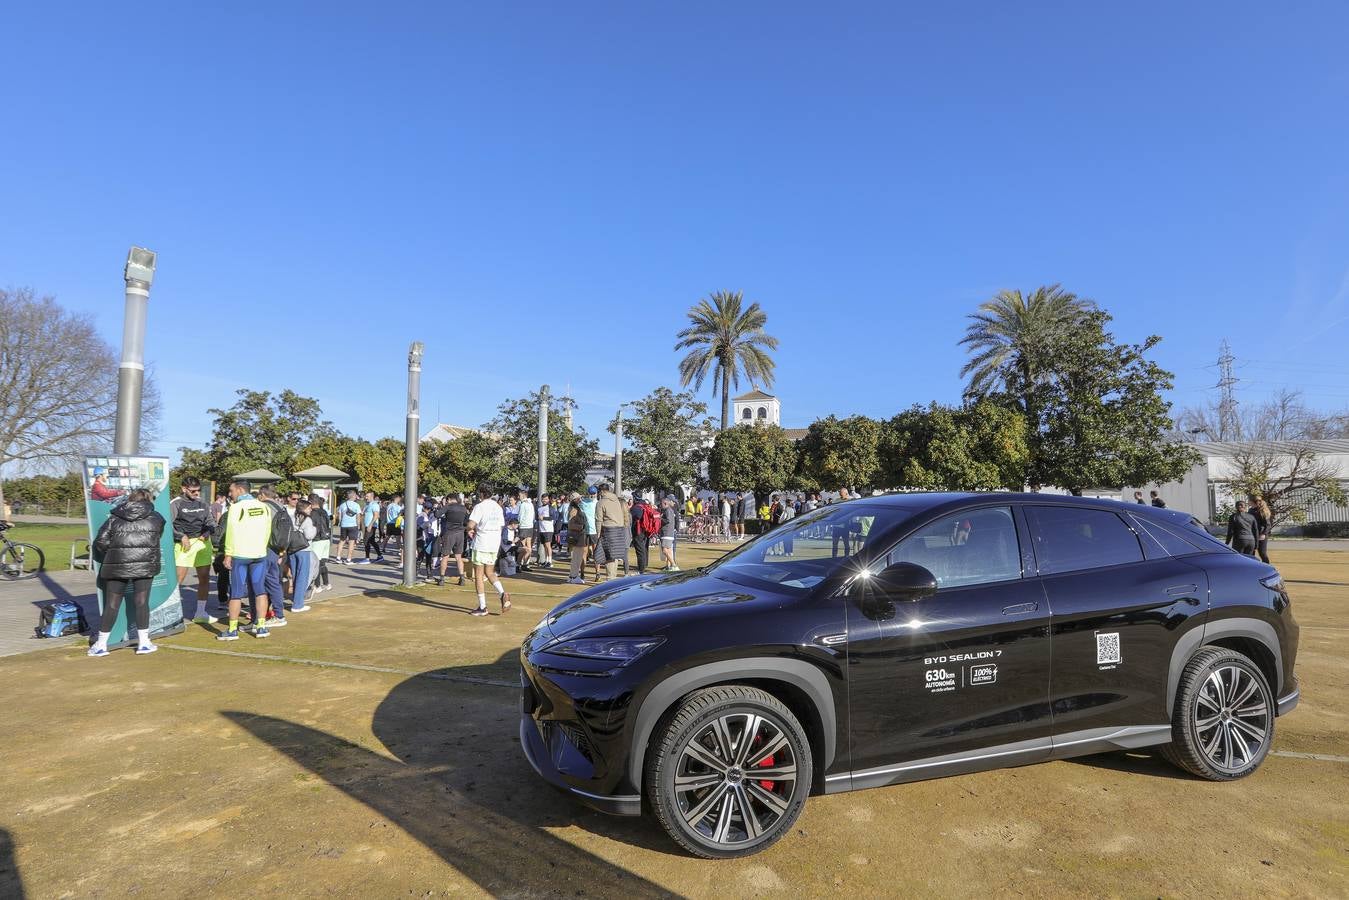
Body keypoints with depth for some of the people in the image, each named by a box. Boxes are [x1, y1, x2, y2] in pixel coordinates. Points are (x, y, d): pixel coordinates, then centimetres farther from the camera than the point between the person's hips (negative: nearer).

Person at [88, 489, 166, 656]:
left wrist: (112, 550, 19)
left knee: (111, 604, 9)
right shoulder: (156, 518, 8)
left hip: (117, 565, 1)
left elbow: (101, 542, 3)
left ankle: (101, 644, 15)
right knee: (142, 602, 5)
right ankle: (143, 642, 7)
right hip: (144, 565, -1)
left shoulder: (115, 517, 9)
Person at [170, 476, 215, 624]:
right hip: (184, 544, -5)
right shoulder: (176, 503, -3)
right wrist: (181, 537, -15)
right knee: (178, 579, -9)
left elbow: (210, 522, 17)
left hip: (202, 542, 5)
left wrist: (207, 533, -2)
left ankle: (200, 613, 16)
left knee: (204, 578, 7)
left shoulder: (202, 503, 11)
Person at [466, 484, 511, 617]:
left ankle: (482, 607, 6)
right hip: (495, 545, 6)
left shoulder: (480, 506, -10)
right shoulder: (498, 507, 10)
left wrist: (471, 530, 1)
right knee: (490, 572, 18)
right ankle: (502, 593, -6)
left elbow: (471, 524, -22)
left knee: (478, 575, 5)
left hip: (481, 545, -6)